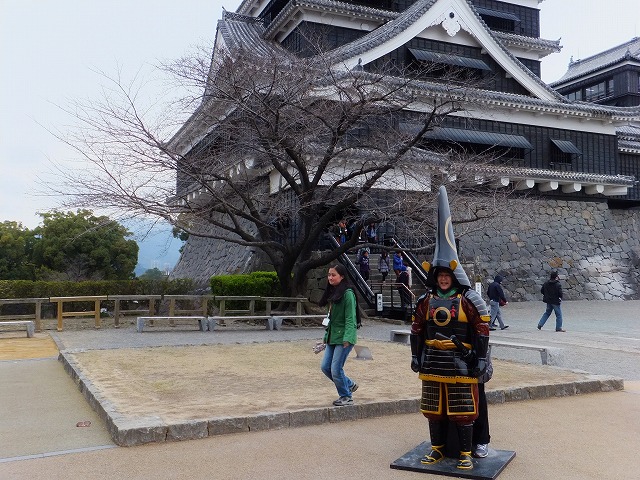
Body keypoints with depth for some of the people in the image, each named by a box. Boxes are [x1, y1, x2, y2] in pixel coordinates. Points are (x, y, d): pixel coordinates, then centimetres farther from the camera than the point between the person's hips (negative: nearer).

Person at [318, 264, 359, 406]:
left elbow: (350, 318, -17)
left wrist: (347, 339, -24)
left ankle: (346, 397, 16)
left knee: (336, 369, -5)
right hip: (332, 336, 9)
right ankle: (349, 385, 28)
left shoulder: (347, 293, -14)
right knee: (325, 367, 8)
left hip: (343, 337, -9)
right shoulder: (332, 292, 12)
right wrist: (326, 336, 15)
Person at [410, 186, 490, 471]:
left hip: (460, 363, -4)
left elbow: (482, 332, -7)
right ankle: (438, 448, 26)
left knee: (463, 410, 3)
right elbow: (417, 331, 9)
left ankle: (465, 452, 15)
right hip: (433, 363, 4)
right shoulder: (426, 301, 4)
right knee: (434, 408, 12)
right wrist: (416, 356, 7)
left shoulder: (469, 300, -7)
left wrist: (481, 360, -9)